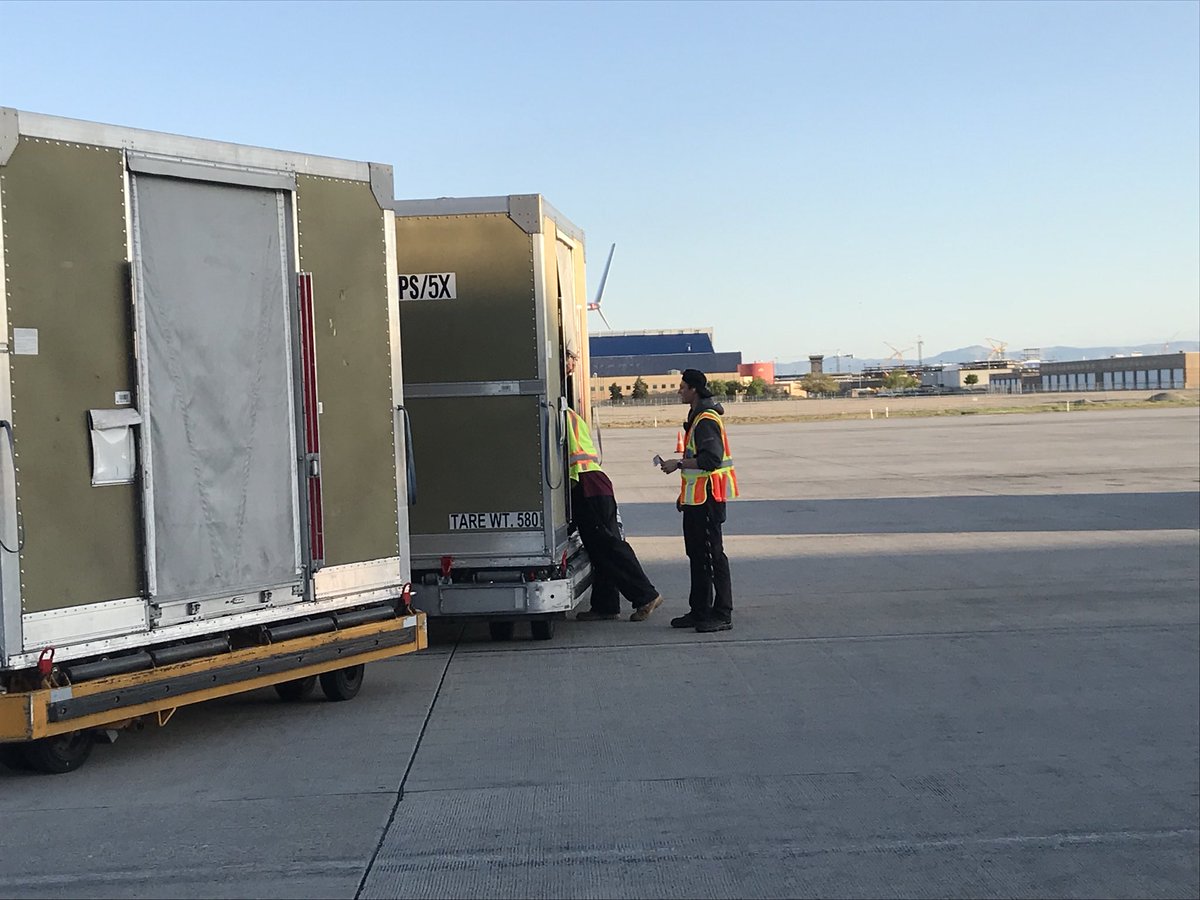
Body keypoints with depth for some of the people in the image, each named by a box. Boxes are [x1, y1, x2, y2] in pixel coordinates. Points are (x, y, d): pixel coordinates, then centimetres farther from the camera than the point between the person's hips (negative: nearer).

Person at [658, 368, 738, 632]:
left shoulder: (707, 420, -16)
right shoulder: (697, 417, 18)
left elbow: (710, 459, -25)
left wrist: (678, 464, -17)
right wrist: (685, 493, 23)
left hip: (708, 498, -11)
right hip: (696, 498, 11)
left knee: (712, 554, -7)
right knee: (696, 553, 14)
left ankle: (722, 615, -3)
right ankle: (700, 611, 22)